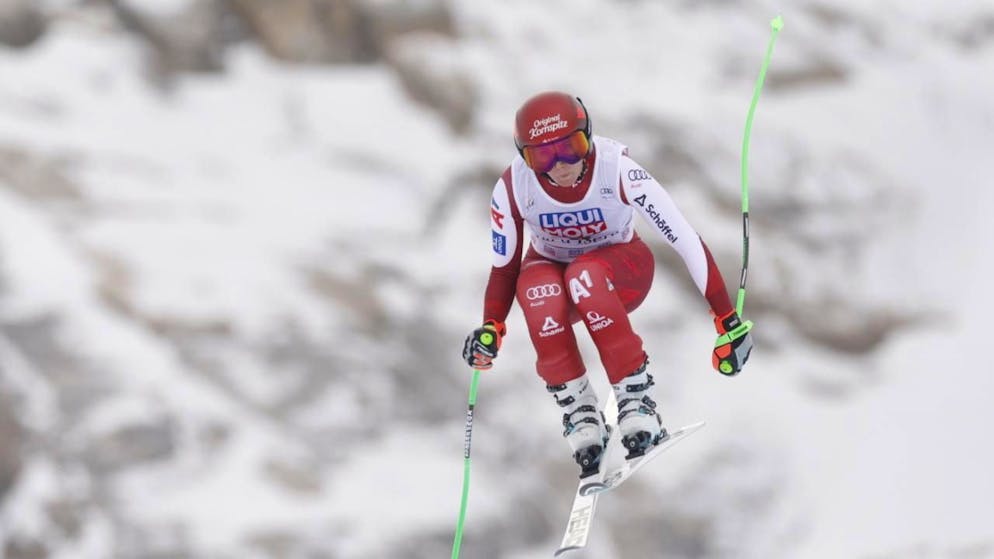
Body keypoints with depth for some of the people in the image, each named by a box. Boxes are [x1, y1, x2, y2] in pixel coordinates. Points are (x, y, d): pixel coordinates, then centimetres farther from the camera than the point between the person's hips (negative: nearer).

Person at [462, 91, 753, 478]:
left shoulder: (617, 169, -29)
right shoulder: (513, 189, -22)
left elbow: (685, 241, -27)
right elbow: (504, 268, -8)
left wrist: (726, 320, -28)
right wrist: (491, 326, -26)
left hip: (621, 272, -2)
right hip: (550, 269, 2)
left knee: (584, 275, -38)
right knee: (537, 290, -36)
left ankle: (636, 399, -29)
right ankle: (579, 413, -22)